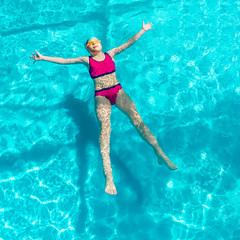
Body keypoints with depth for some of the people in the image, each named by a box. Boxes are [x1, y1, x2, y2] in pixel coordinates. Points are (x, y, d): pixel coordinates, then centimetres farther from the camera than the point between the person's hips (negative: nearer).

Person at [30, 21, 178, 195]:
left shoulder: (111, 54, 19)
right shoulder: (87, 60, 15)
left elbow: (129, 43, 22)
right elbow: (64, 61, 13)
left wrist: (143, 30, 24)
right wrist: (43, 58, 9)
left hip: (117, 91, 2)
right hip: (101, 96, -2)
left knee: (136, 118, -21)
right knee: (105, 126, -26)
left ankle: (160, 154, -23)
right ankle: (109, 177, -40)